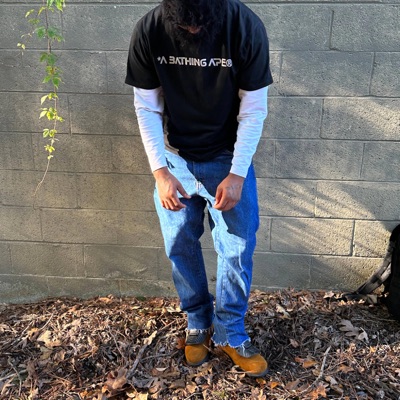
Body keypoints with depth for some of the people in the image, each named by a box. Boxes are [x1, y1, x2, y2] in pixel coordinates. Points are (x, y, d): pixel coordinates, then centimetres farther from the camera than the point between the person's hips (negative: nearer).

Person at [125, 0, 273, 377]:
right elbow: (146, 107, -8)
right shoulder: (149, 30, -16)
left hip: (228, 158, -1)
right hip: (174, 158, 1)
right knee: (180, 246, 8)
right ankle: (198, 323, 31)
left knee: (238, 247, 1)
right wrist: (160, 171, -16)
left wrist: (237, 174, -19)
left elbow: (254, 109, -14)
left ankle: (229, 332, 22)